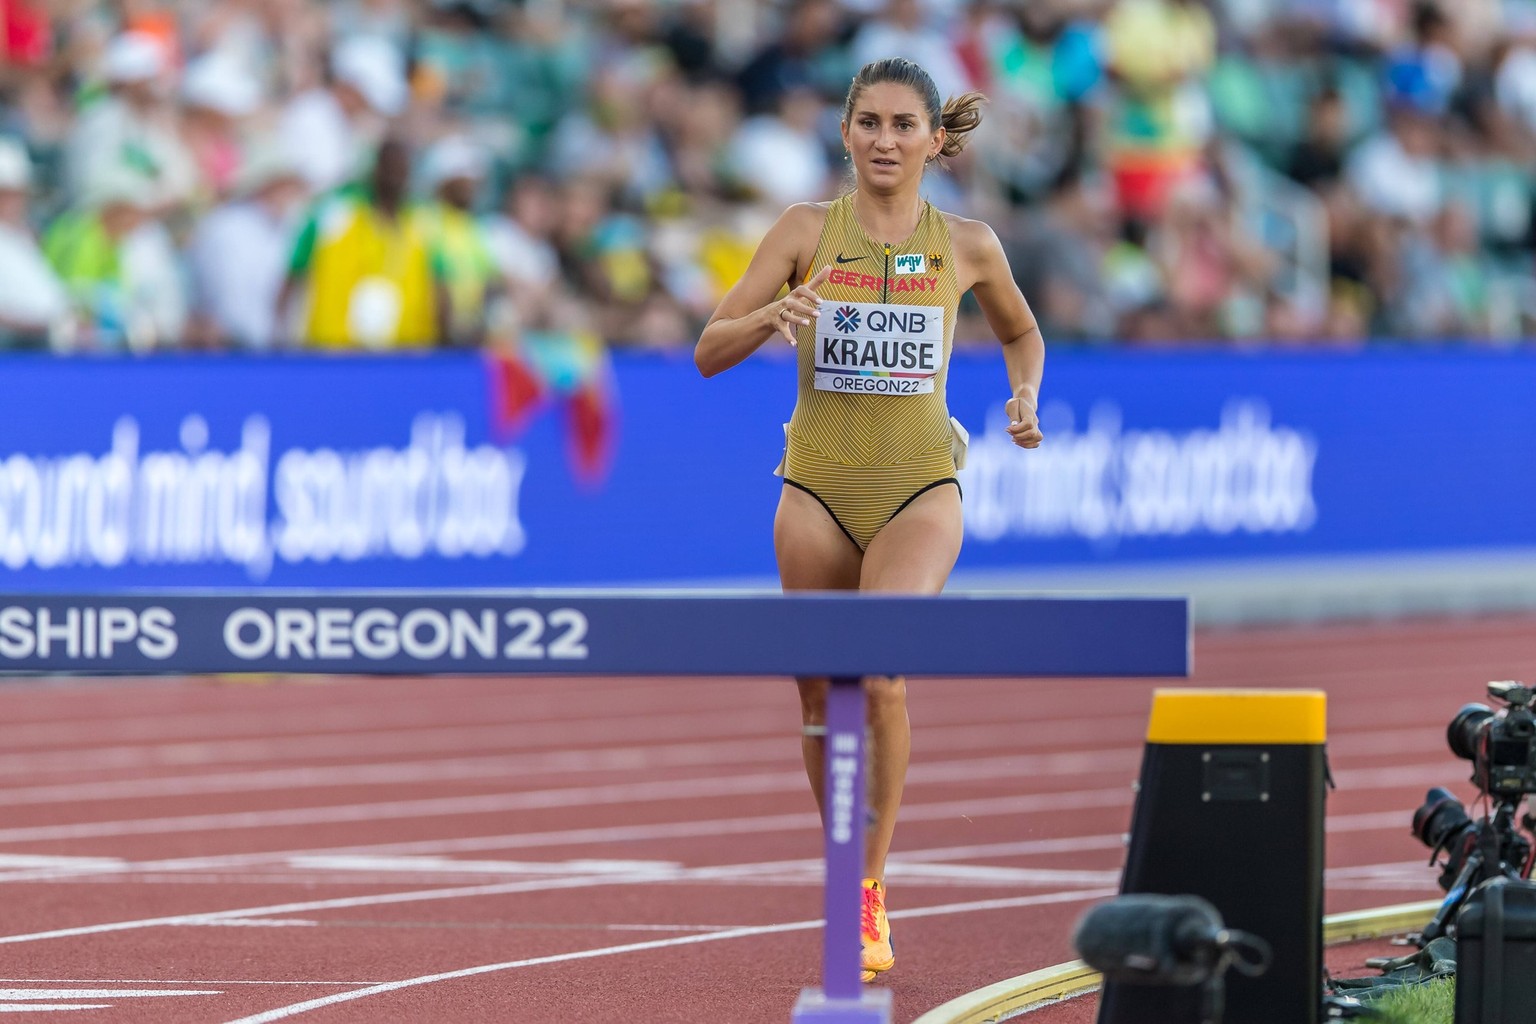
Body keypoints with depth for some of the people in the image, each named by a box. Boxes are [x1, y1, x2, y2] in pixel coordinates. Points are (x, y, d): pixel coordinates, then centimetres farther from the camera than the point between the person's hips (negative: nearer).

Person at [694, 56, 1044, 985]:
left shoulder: (966, 245, 3)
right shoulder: (807, 230, 1)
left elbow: (1023, 332, 23)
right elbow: (710, 351, -2)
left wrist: (1027, 397, 2)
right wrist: (771, 317, -22)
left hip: (920, 489, -2)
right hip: (819, 487, 2)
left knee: (883, 673, -24)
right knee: (824, 698, 6)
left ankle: (871, 888, -13)